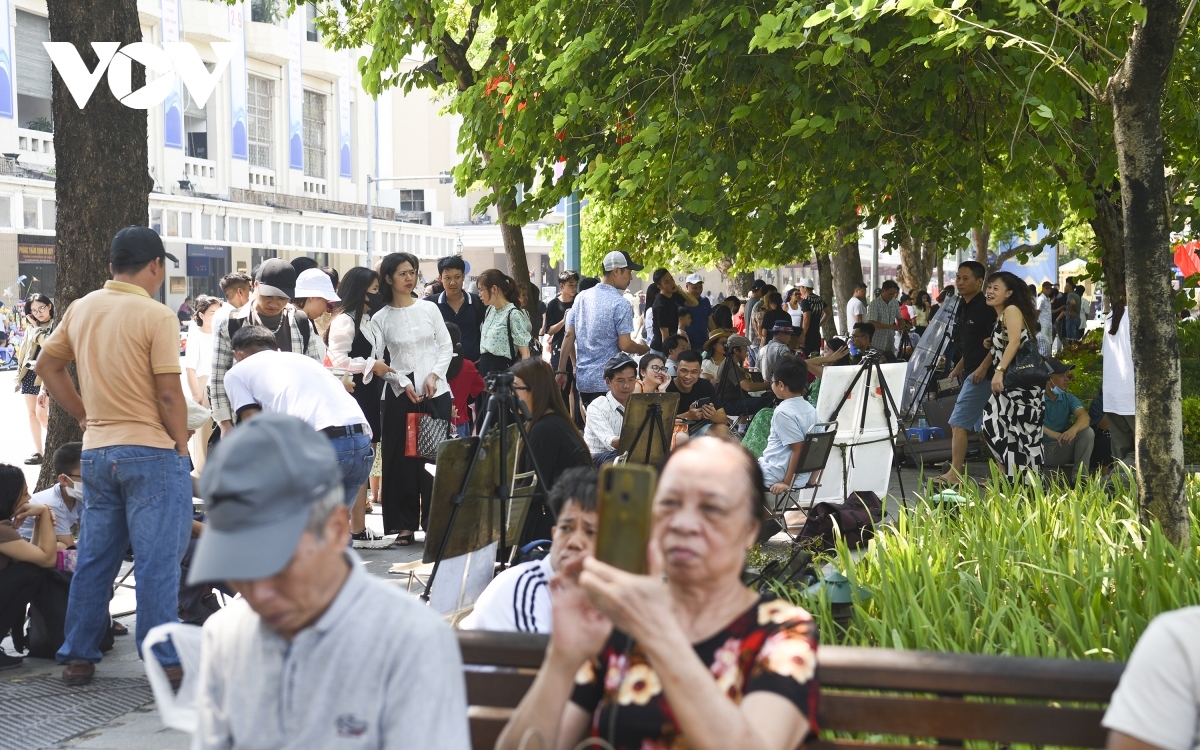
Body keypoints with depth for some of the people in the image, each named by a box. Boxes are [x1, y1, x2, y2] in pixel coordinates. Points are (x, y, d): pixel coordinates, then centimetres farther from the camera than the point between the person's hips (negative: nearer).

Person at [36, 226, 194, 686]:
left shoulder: (80, 309, 7)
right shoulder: (156, 316, -12)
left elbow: (47, 365, 17)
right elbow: (169, 394, -15)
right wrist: (182, 449, -4)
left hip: (96, 452, 6)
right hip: (151, 450, -6)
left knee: (94, 558, 14)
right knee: (157, 560, 0)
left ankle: (78, 657, 19)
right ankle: (164, 661, 3)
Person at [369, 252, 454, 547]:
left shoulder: (429, 309, 7)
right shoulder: (380, 318, 3)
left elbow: (446, 346, 8)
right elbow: (377, 360, 0)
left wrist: (434, 375, -6)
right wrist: (402, 384, -11)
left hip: (436, 392, 1)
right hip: (399, 394, -1)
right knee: (402, 458, -1)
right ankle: (405, 524, 5)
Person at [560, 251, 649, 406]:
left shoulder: (582, 297, 7)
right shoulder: (620, 305, -12)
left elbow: (569, 336, 8)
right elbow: (625, 345, -14)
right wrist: (644, 349, 6)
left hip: (582, 379, 6)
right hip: (607, 381, -6)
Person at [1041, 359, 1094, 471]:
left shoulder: (1068, 398, 5)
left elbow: (1085, 418, -14)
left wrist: (1074, 429, -39)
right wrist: (1051, 433, -42)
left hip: (1062, 450, 4)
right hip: (1040, 449, -4)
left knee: (1088, 432, -16)